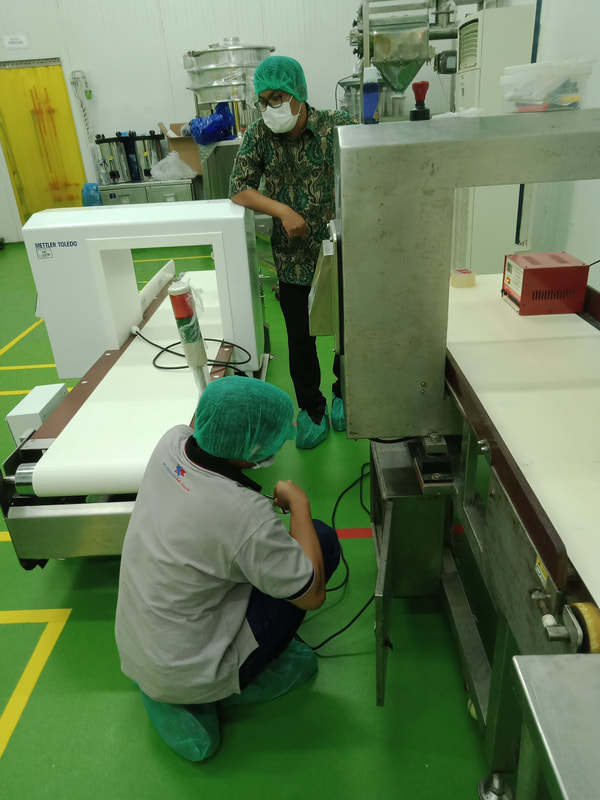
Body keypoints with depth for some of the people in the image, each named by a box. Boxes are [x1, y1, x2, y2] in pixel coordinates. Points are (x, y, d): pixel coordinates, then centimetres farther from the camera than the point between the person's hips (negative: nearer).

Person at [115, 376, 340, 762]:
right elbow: (312, 595, -17)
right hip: (187, 675, -7)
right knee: (321, 537, -7)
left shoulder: (171, 443, -13)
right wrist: (299, 503, -12)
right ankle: (239, 685, 9)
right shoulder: (245, 513, -33)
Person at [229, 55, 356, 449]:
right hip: (294, 259, 2)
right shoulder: (259, 135, -2)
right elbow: (239, 189, -6)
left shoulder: (337, 126, -10)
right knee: (300, 340, 8)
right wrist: (283, 210, -20)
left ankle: (343, 395, 39)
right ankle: (312, 410, 28)